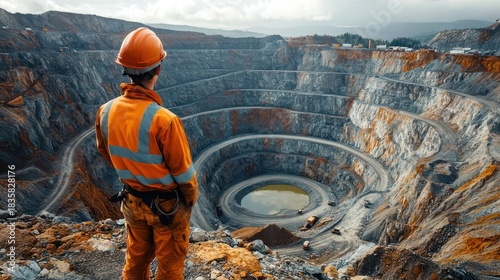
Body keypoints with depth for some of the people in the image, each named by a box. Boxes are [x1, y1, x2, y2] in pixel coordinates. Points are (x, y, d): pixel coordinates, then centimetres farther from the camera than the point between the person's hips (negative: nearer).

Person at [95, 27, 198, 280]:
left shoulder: (105, 112, -13)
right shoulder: (163, 120, -32)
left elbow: (105, 152, 5)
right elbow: (183, 171, -21)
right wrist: (191, 198, 0)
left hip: (132, 201, 5)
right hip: (167, 205, -5)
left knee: (136, 258, 29)